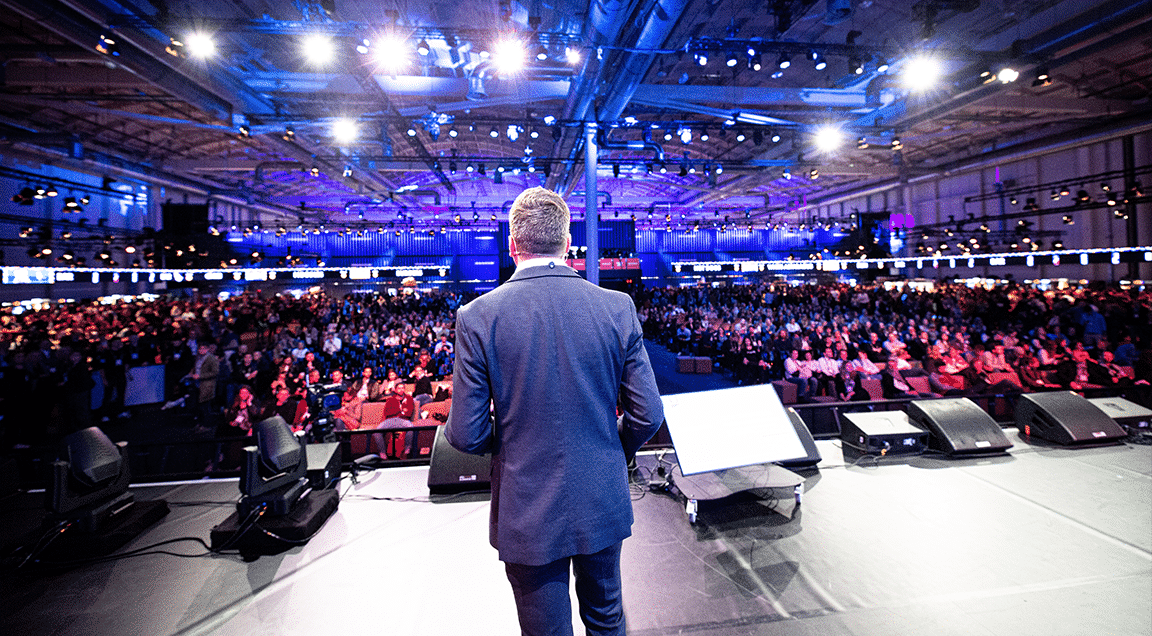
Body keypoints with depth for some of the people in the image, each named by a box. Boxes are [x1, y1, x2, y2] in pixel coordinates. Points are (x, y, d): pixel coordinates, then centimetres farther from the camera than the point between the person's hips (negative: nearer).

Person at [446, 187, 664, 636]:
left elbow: (467, 435, -13)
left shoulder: (477, 317, -17)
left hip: (528, 514, -2)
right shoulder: (617, 308, -11)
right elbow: (647, 416, -8)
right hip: (603, 504, 3)